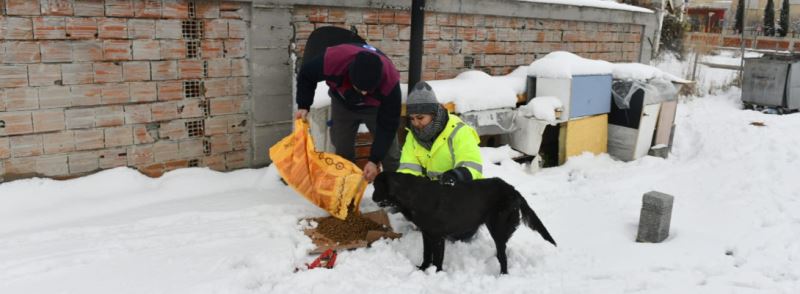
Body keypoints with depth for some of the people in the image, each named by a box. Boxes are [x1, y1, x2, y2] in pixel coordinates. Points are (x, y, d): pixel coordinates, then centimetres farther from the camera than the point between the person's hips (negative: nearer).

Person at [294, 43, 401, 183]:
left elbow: (388, 125, -31)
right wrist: (303, 106, -25)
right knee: (342, 150, 5)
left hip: (375, 107, -1)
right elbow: (306, 75, -17)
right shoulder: (333, 59, -42)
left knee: (389, 153, -2)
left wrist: (374, 160, -35)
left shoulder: (390, 81, -43)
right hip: (343, 103, 2)